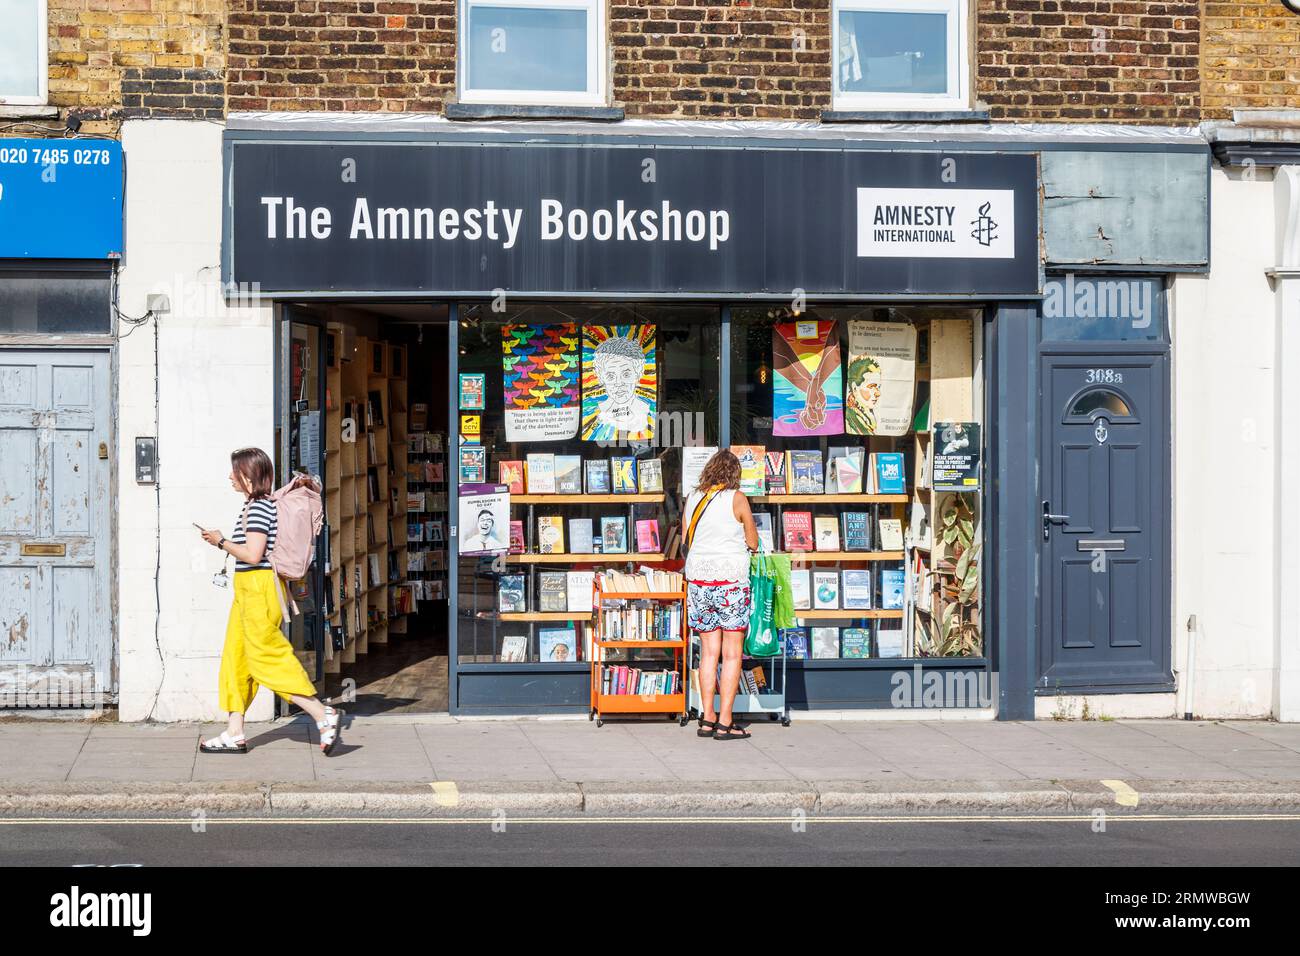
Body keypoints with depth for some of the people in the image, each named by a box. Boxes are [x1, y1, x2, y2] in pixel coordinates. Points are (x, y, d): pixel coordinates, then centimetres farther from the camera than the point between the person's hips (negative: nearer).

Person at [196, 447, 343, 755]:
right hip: (248, 590, 11)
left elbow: (253, 555, -21)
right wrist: (224, 542, 12)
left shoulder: (259, 507, -15)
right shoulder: (258, 505, 16)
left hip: (258, 588, -11)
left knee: (267, 659, -9)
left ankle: (324, 715, -8)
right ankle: (234, 733, 15)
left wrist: (221, 541, -11)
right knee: (235, 657, 11)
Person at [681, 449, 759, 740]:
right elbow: (753, 543, 3)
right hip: (730, 577, -4)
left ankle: (708, 718, 11)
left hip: (698, 576, 5)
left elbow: (685, 539, 18)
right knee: (732, 653, 0)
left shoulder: (692, 499, 7)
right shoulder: (737, 498, -5)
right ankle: (725, 723, -1)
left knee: (709, 652, 10)